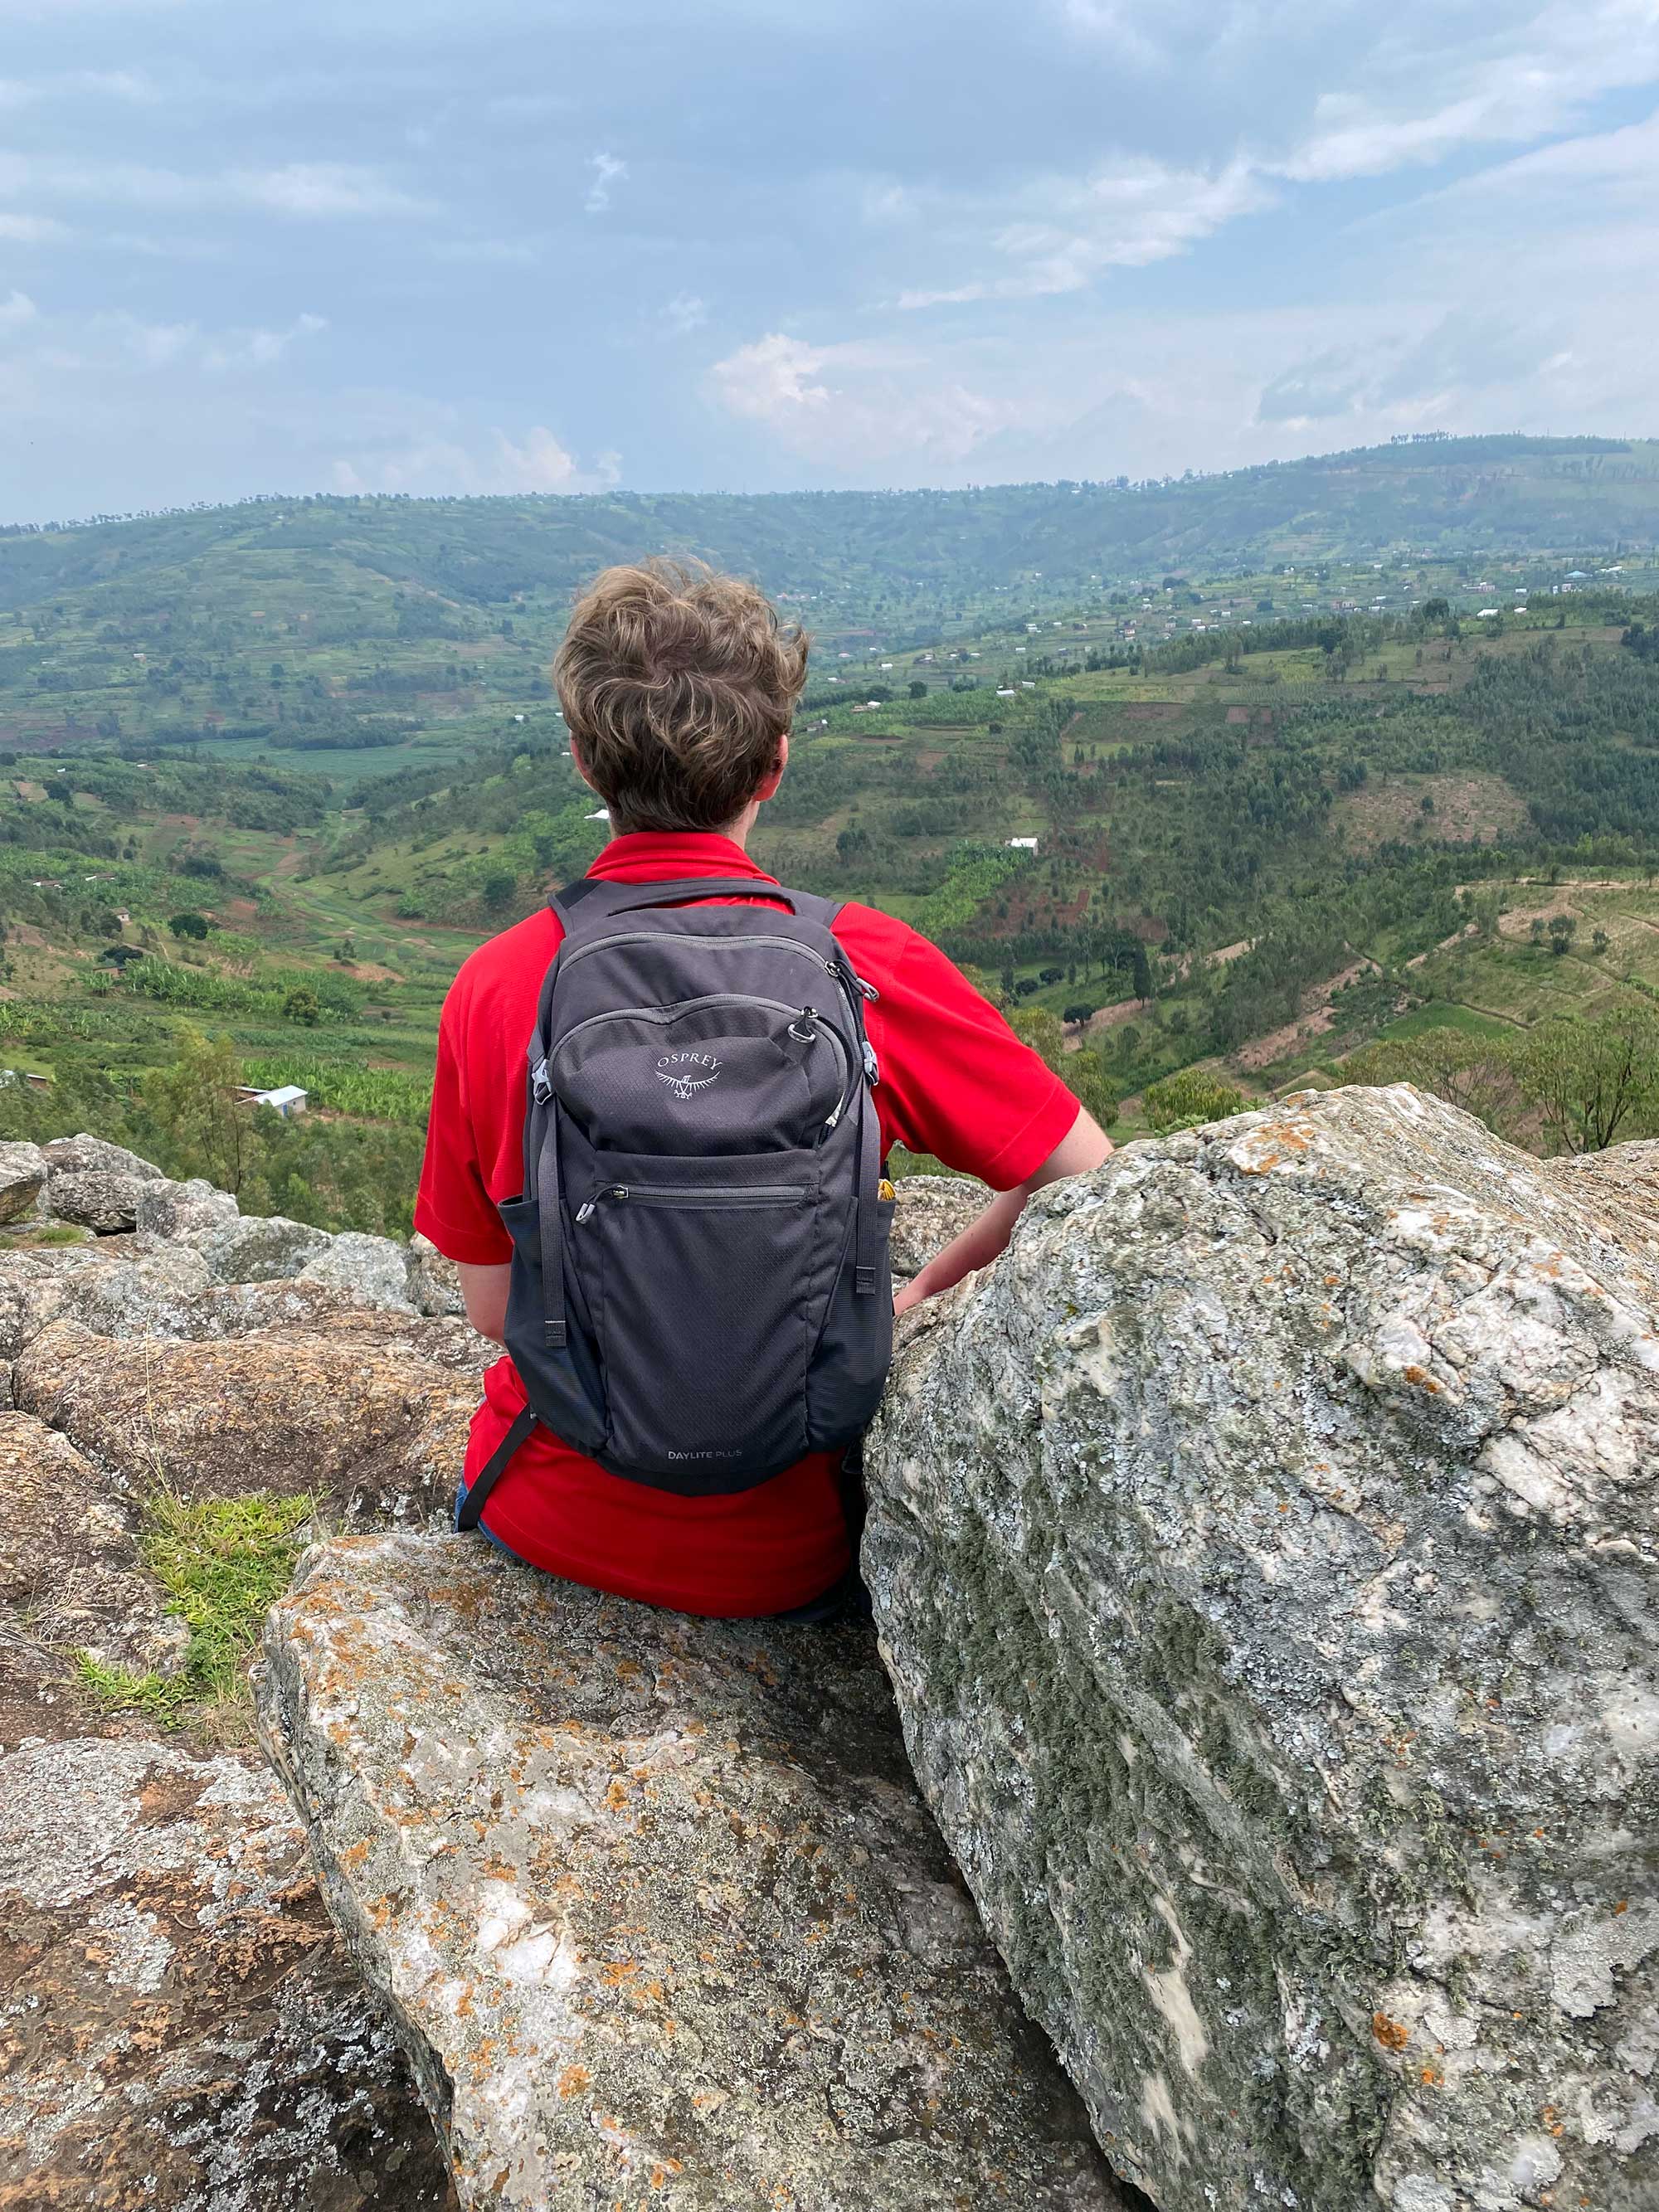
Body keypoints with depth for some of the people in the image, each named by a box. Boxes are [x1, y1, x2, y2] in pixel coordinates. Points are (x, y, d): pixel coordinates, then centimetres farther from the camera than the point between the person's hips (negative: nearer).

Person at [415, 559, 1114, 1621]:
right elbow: (1087, 1176, -9)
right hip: (779, 1563, -1)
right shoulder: (869, 967, -18)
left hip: (551, 1531, 2)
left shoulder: (492, 988, -14)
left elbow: (494, 1307, -5)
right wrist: (912, 1301, 2)